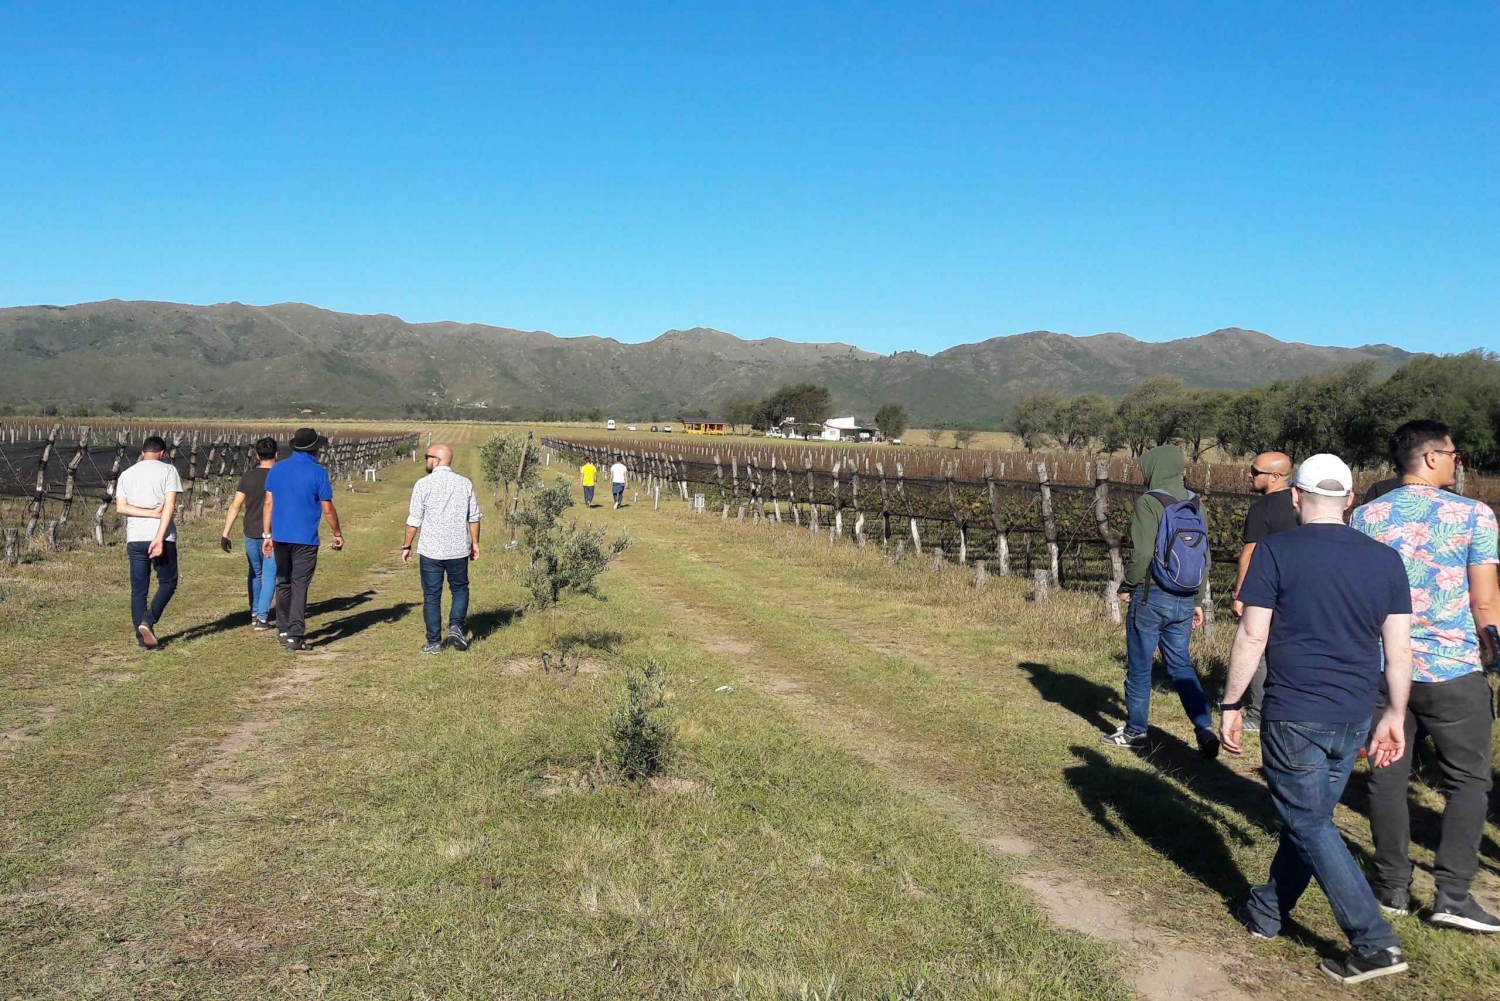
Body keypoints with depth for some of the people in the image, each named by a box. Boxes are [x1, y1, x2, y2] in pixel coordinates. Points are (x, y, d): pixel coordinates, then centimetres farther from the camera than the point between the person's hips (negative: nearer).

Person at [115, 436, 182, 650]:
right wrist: (160, 538, -16)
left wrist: (152, 513, -4)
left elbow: (121, 507, 0)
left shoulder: (126, 474, 12)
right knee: (168, 582, 9)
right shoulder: (168, 470, 0)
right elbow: (169, 506, -12)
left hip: (135, 539, 4)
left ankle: (142, 636, 9)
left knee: (139, 589, 8)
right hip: (162, 538, -4)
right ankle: (147, 621, -10)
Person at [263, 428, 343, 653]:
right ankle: (294, 636, -6)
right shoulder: (318, 472, -8)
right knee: (300, 586, -2)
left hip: (280, 537, 4)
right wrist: (337, 534, 7)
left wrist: (267, 535, 12)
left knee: (283, 584, 16)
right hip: (305, 539, -4)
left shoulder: (276, 469, 6)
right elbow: (327, 509, -6)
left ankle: (284, 631, 23)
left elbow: (269, 504, 6)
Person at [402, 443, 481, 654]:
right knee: (460, 589, 19)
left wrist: (406, 546, 5)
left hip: (430, 551, -2)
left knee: (431, 597, 7)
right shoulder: (465, 483, 1)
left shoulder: (423, 484, -8)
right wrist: (475, 543, 17)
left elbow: (414, 520, -6)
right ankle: (456, 625, -1)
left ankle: (434, 642, 10)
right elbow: (474, 518, 6)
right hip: (459, 550, 2)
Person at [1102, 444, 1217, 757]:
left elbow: (1143, 554, -20)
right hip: (1184, 600, 6)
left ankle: (1135, 731, 19)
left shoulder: (1149, 502, -12)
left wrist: (1127, 586, -3)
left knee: (1139, 666, 8)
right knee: (1181, 665, 14)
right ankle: (1205, 728, 3)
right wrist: (1198, 600, 18)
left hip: (1151, 598, -6)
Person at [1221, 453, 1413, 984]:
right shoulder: (1385, 559, 3)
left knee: (1311, 826, 6)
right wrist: (1395, 714, 14)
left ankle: (1375, 942, 2)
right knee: (1308, 816, 18)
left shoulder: (1276, 551, -10)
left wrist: (1231, 704, -4)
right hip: (1354, 719, 5)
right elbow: (1399, 647, 4)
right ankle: (1269, 910, 32)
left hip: (1293, 716, -5)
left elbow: (1252, 635, -12)